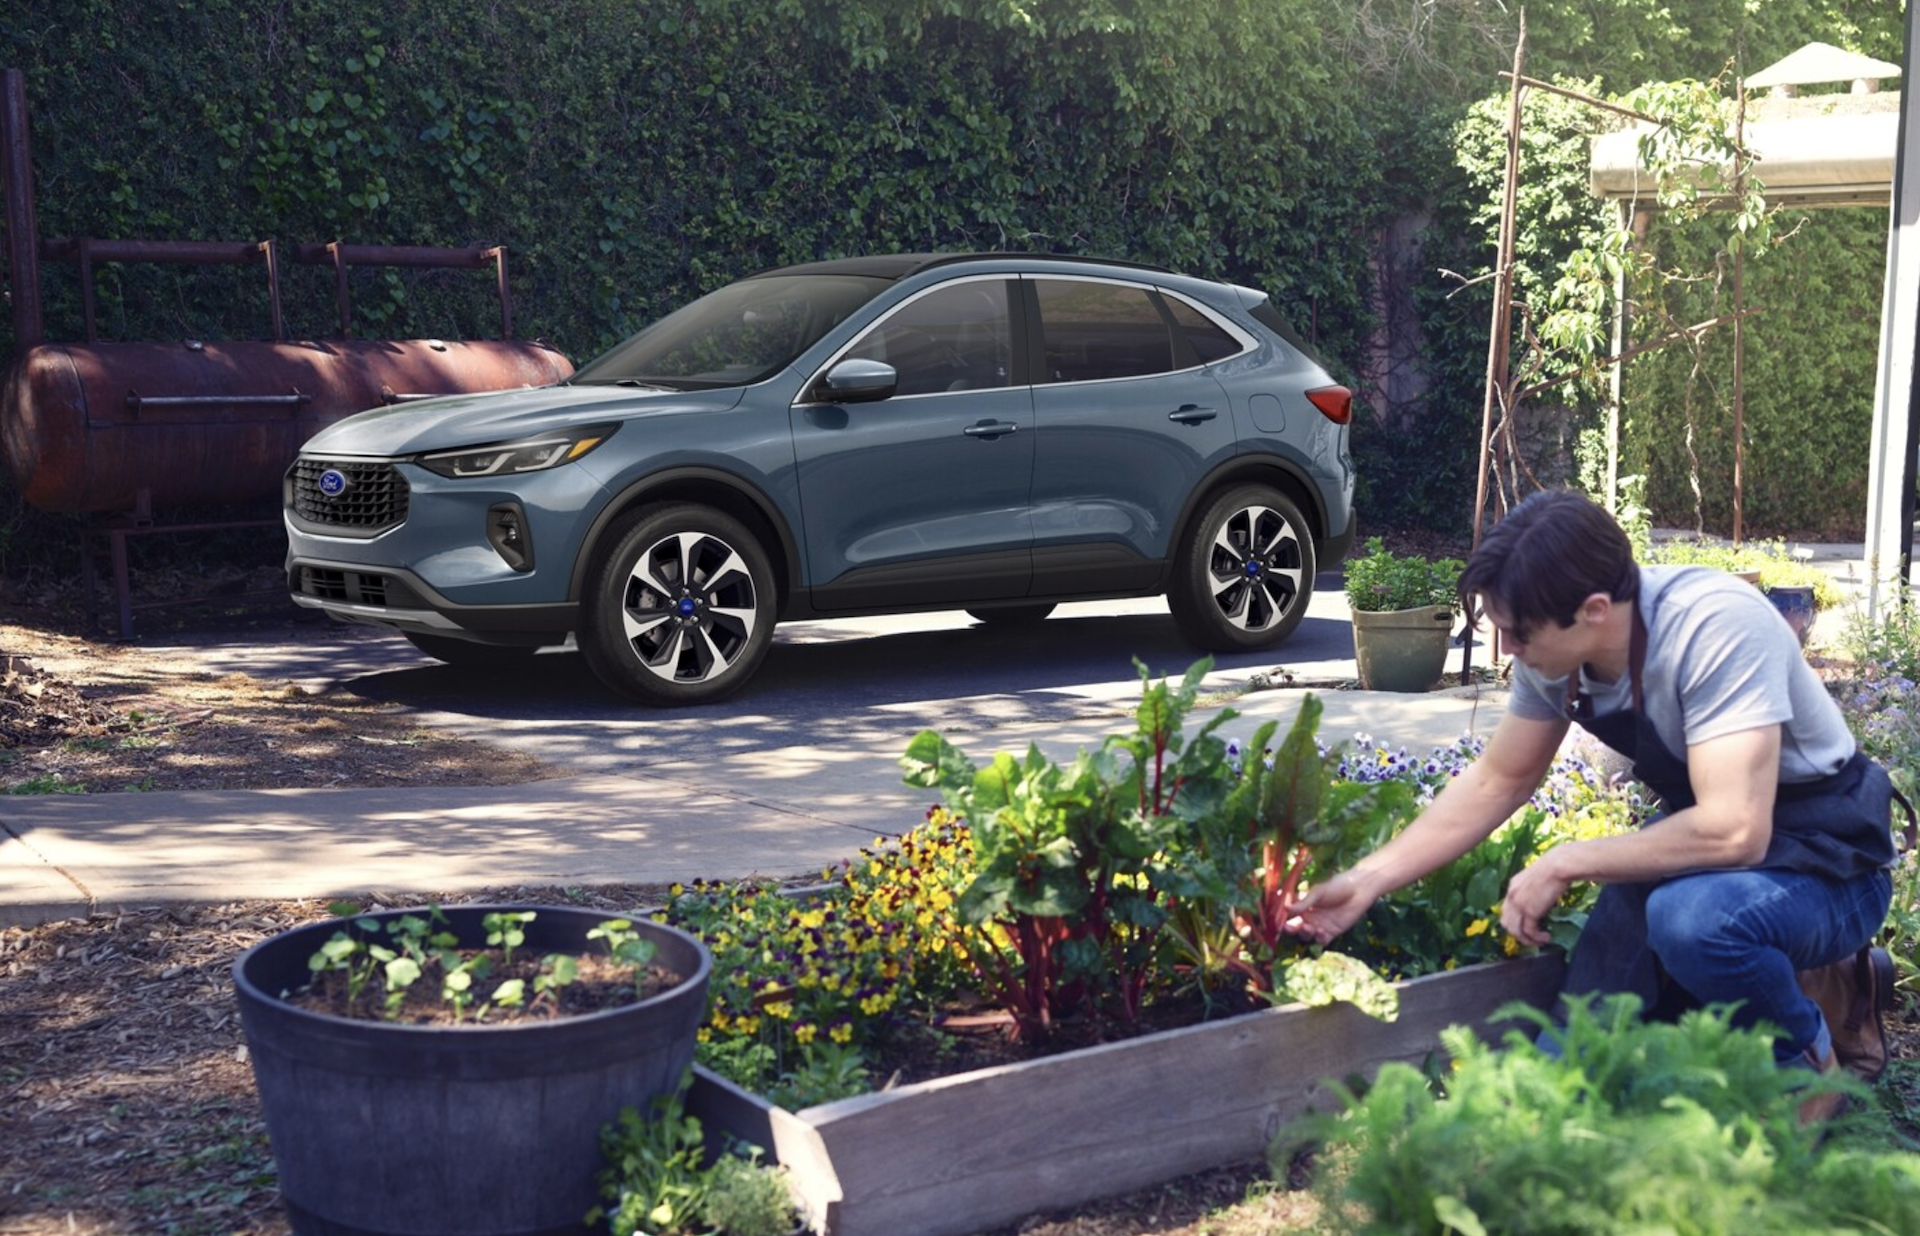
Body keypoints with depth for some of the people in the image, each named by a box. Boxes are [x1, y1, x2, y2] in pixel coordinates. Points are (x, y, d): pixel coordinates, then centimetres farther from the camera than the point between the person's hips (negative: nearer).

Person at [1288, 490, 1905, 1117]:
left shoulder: (1716, 625, -33)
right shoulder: (1556, 651, -11)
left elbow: (1734, 830, -37)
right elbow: (1495, 782, 4)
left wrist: (1565, 863, -25)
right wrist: (1368, 879, -2)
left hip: (1826, 854, -6)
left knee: (1691, 915, -38)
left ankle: (1809, 1061, -7)